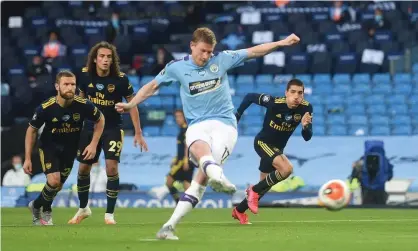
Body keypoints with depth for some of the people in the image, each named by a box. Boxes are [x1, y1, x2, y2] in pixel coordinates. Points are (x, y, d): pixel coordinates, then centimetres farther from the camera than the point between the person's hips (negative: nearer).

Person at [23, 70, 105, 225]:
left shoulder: (83, 105, -24)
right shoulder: (46, 108, -26)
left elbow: (100, 120, -2)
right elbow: (32, 130, -10)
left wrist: (93, 144, -9)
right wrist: (27, 158, -9)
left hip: (70, 149, 3)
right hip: (49, 147, -3)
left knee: (58, 186, 12)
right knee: (53, 181, -21)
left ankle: (37, 206, 40)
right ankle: (45, 212, 8)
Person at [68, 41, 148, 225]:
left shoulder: (120, 79, -16)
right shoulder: (85, 75, -8)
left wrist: (138, 133, -7)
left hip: (112, 129, -3)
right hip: (90, 128, 3)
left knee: (111, 168, -16)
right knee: (83, 169, 8)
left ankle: (109, 214, -4)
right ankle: (83, 209, 31)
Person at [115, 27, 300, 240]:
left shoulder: (221, 59, 4)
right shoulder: (177, 67, 5)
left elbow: (253, 52, 10)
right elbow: (152, 86, 16)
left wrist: (281, 43, 4)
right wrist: (131, 104, 8)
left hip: (224, 124, 0)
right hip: (197, 125, 0)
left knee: (201, 178, -17)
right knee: (200, 149, -39)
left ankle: (170, 225, -22)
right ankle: (218, 176, -70)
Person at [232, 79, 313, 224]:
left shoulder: (306, 108, -16)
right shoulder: (274, 102, -27)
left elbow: (307, 137, -14)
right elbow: (249, 97, -13)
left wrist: (305, 126, -36)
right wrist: (237, 116, -7)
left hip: (277, 149, 6)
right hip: (262, 142, -6)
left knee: (265, 185, 17)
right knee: (286, 169, -29)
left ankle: (239, 211, 40)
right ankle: (254, 191, -9)